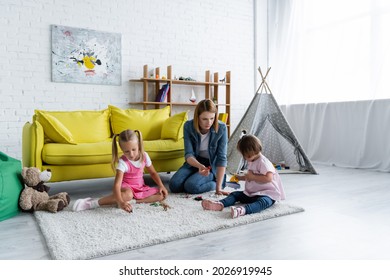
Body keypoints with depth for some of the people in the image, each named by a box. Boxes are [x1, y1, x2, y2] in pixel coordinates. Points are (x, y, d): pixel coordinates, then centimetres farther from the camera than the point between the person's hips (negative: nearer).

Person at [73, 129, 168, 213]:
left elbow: (153, 173, 7)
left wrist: (161, 186, -8)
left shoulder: (144, 156, -10)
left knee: (162, 195, -16)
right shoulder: (122, 163, -24)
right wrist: (121, 202, -52)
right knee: (127, 195, -41)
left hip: (140, 187, 5)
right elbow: (116, 185, -36)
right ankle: (91, 203, -32)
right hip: (126, 187, -5)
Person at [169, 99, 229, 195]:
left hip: (212, 165, -3)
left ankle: (214, 181, 0)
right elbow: (188, 154, -20)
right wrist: (199, 166, -43)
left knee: (190, 186, -26)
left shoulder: (221, 128, -22)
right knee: (174, 185, -18)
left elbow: (222, 158, -20)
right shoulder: (188, 126, -17)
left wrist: (218, 187, -24)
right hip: (194, 162, 3)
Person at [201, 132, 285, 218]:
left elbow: (268, 178, -29)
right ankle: (220, 204, -28)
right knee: (235, 194, -5)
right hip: (250, 193, 9)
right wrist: (241, 177, 14)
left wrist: (252, 177, -22)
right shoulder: (251, 162, 14)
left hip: (267, 194, -9)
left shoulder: (263, 162, -16)